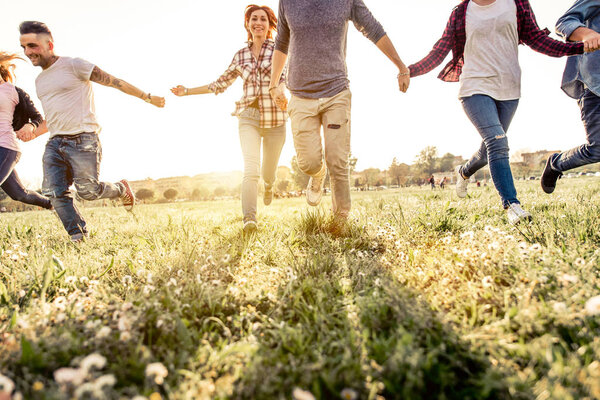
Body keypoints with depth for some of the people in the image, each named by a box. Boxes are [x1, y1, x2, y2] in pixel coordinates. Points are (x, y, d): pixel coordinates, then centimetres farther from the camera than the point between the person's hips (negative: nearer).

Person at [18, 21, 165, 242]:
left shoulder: (74, 65, -2)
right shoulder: (40, 81, 22)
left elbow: (114, 81, -3)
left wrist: (147, 97, -3)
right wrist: (35, 132, 17)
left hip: (83, 140, -7)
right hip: (54, 143, 7)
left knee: (88, 191, -7)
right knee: (54, 192, -5)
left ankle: (122, 189, 23)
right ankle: (78, 236, 4)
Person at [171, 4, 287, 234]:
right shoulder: (241, 56, 11)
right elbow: (220, 84, 18)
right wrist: (188, 91, 18)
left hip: (275, 119, -1)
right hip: (249, 117, 1)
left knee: (268, 172, 12)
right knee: (251, 169, -17)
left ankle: (269, 185, 48)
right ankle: (249, 218, -18)